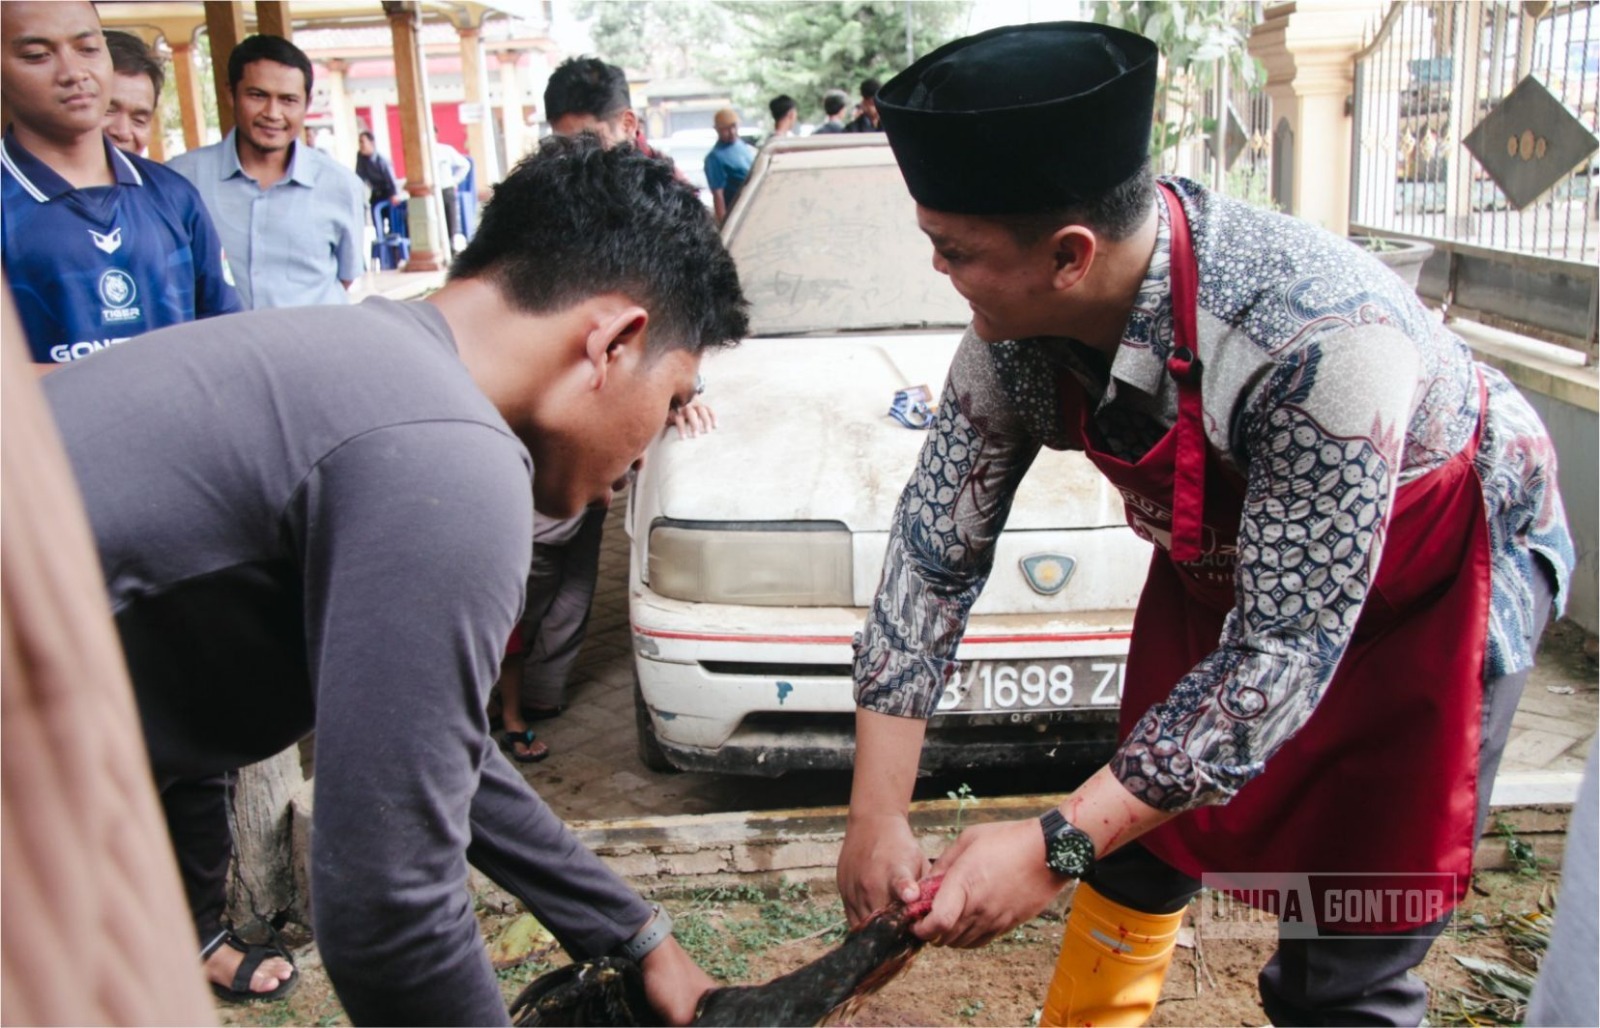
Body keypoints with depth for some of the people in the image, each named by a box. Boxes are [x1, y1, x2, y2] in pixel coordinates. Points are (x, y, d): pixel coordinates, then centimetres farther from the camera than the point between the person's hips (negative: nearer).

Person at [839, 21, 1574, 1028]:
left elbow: (1285, 649, -34)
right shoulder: (1017, 331, -23)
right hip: (1221, 563, 5)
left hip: (1419, 582, -4)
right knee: (1140, 840, 15)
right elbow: (933, 555, -15)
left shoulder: (1320, 340, -41)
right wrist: (876, 814, -16)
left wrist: (1056, 846, -34)